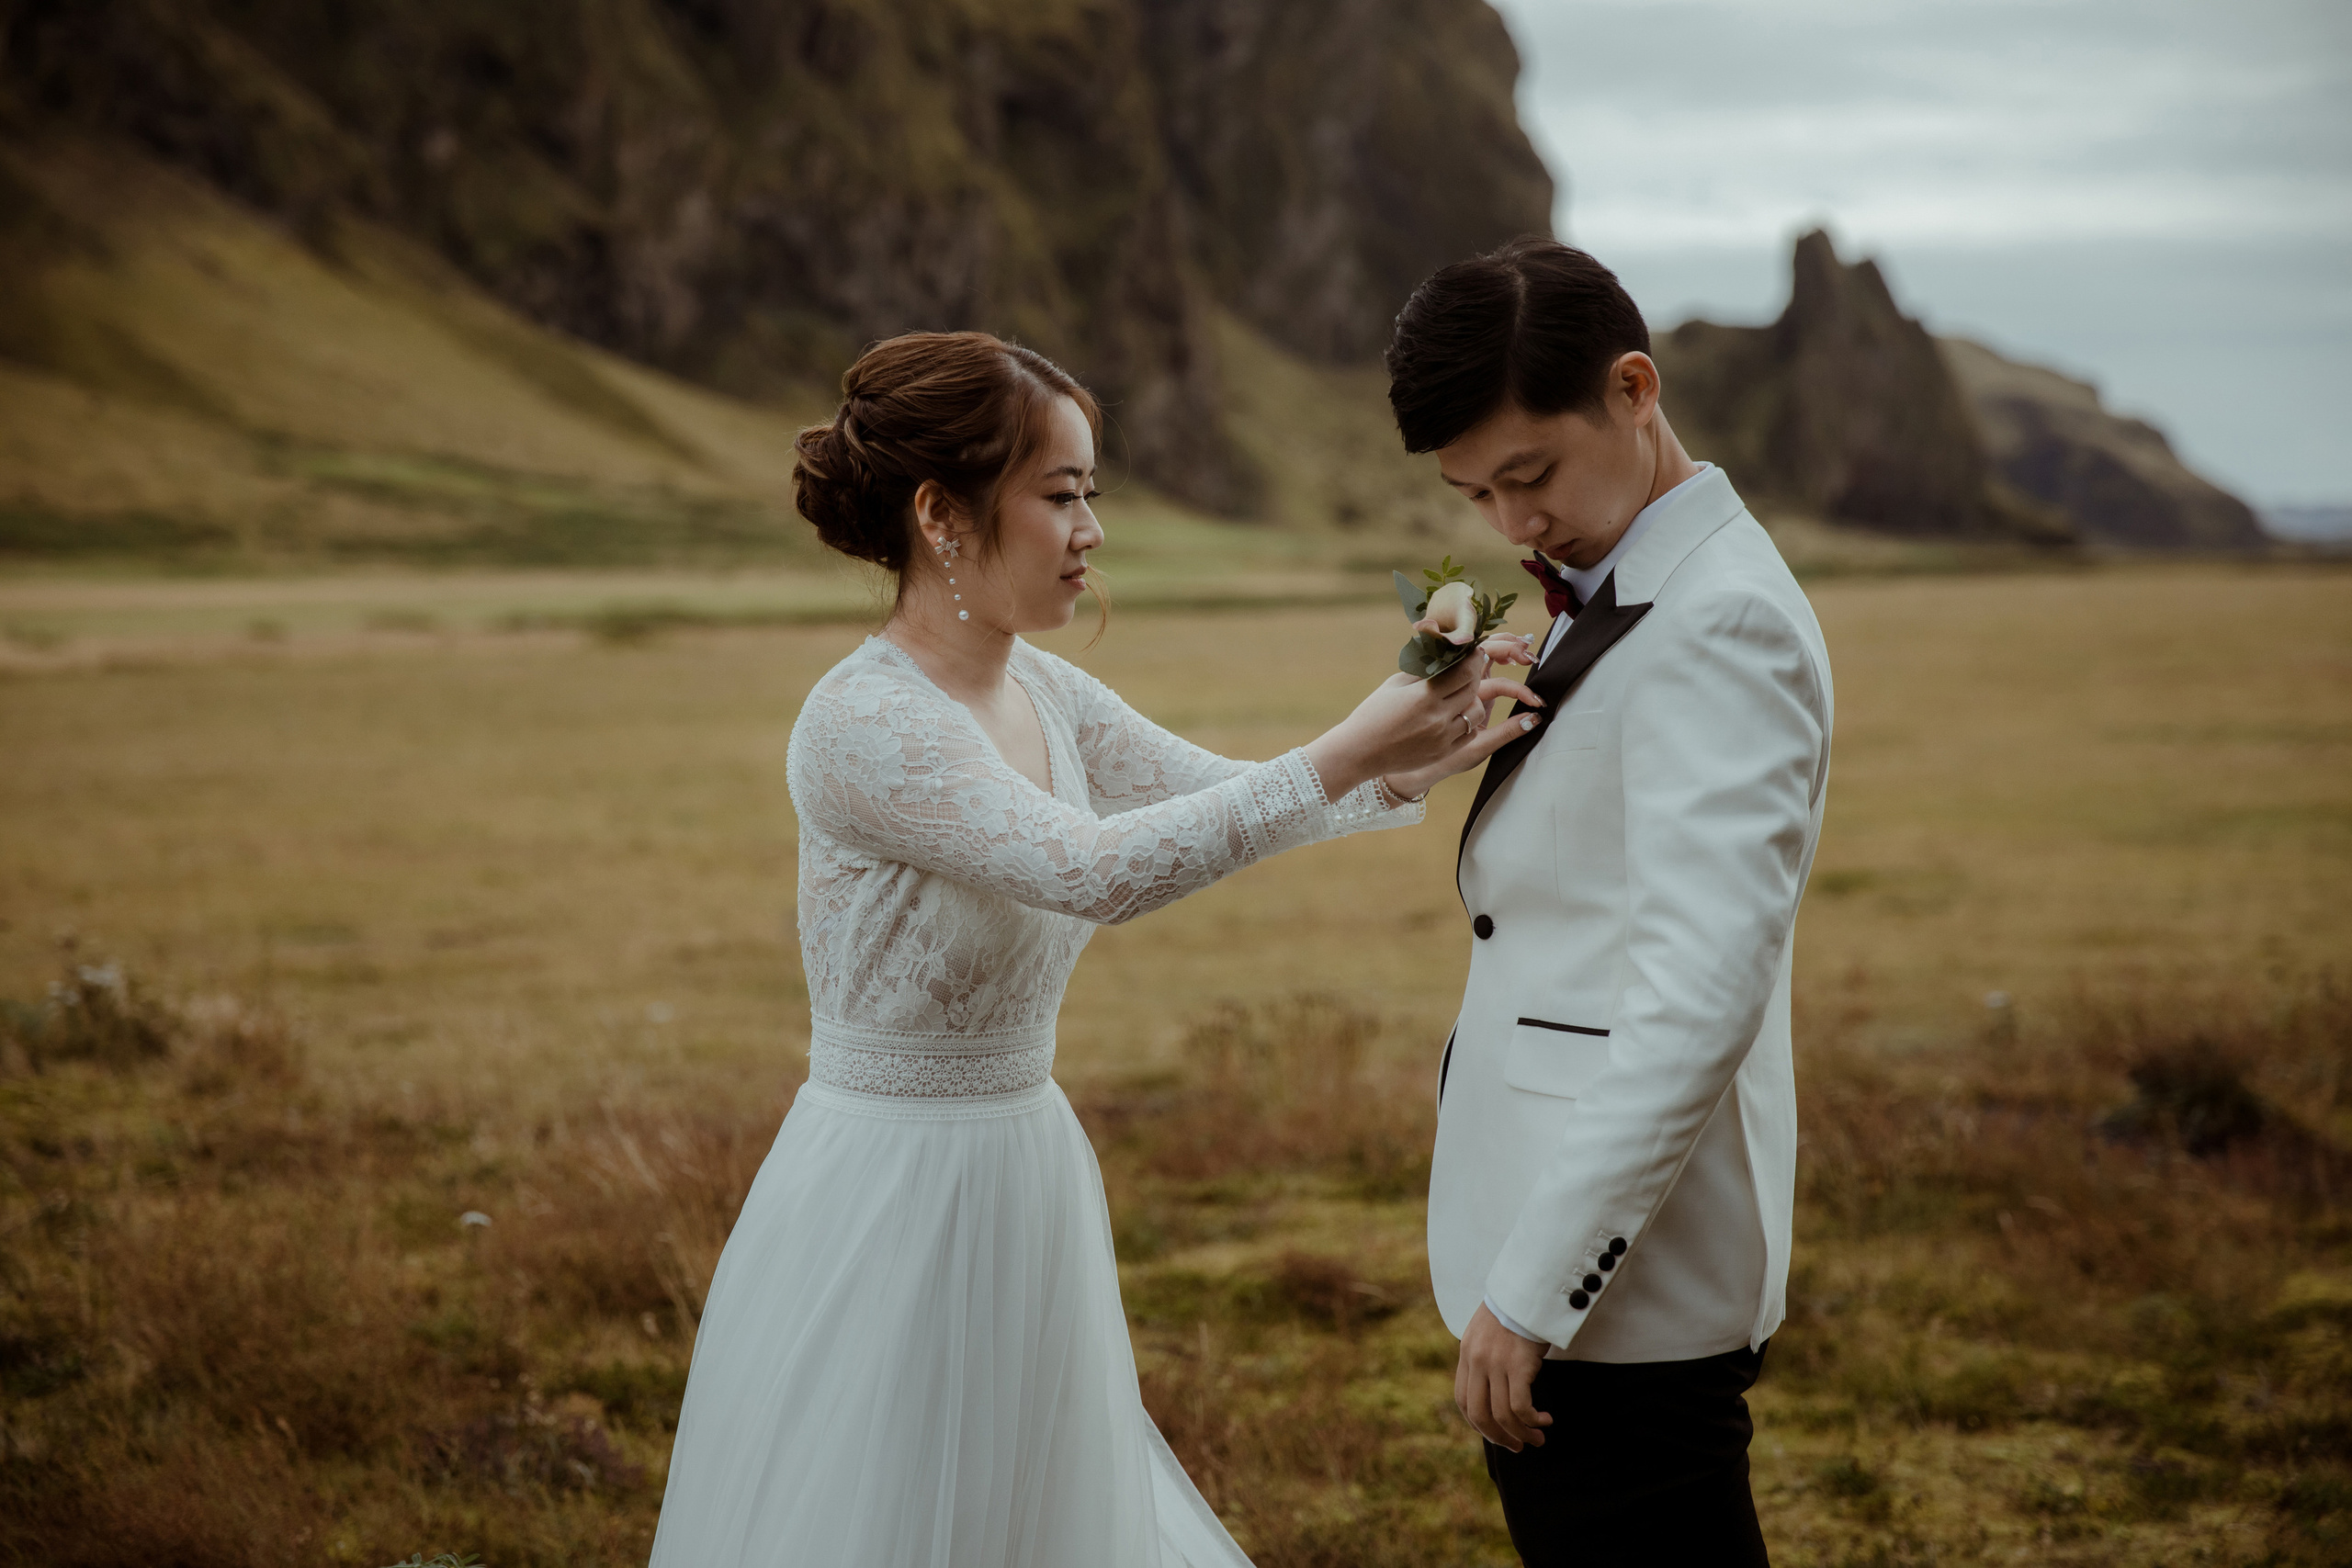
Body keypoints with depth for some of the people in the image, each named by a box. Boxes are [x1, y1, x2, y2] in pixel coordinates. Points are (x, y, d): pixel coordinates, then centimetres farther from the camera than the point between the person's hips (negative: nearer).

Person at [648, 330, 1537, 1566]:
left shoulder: (1044, 691, 4)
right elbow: (1094, 870, -32)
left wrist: (1401, 768, -9)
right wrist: (1343, 757, -31)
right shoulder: (862, 725, -22)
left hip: (1022, 1183, 9)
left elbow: (1222, 797, 9)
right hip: (890, 1194, -8)